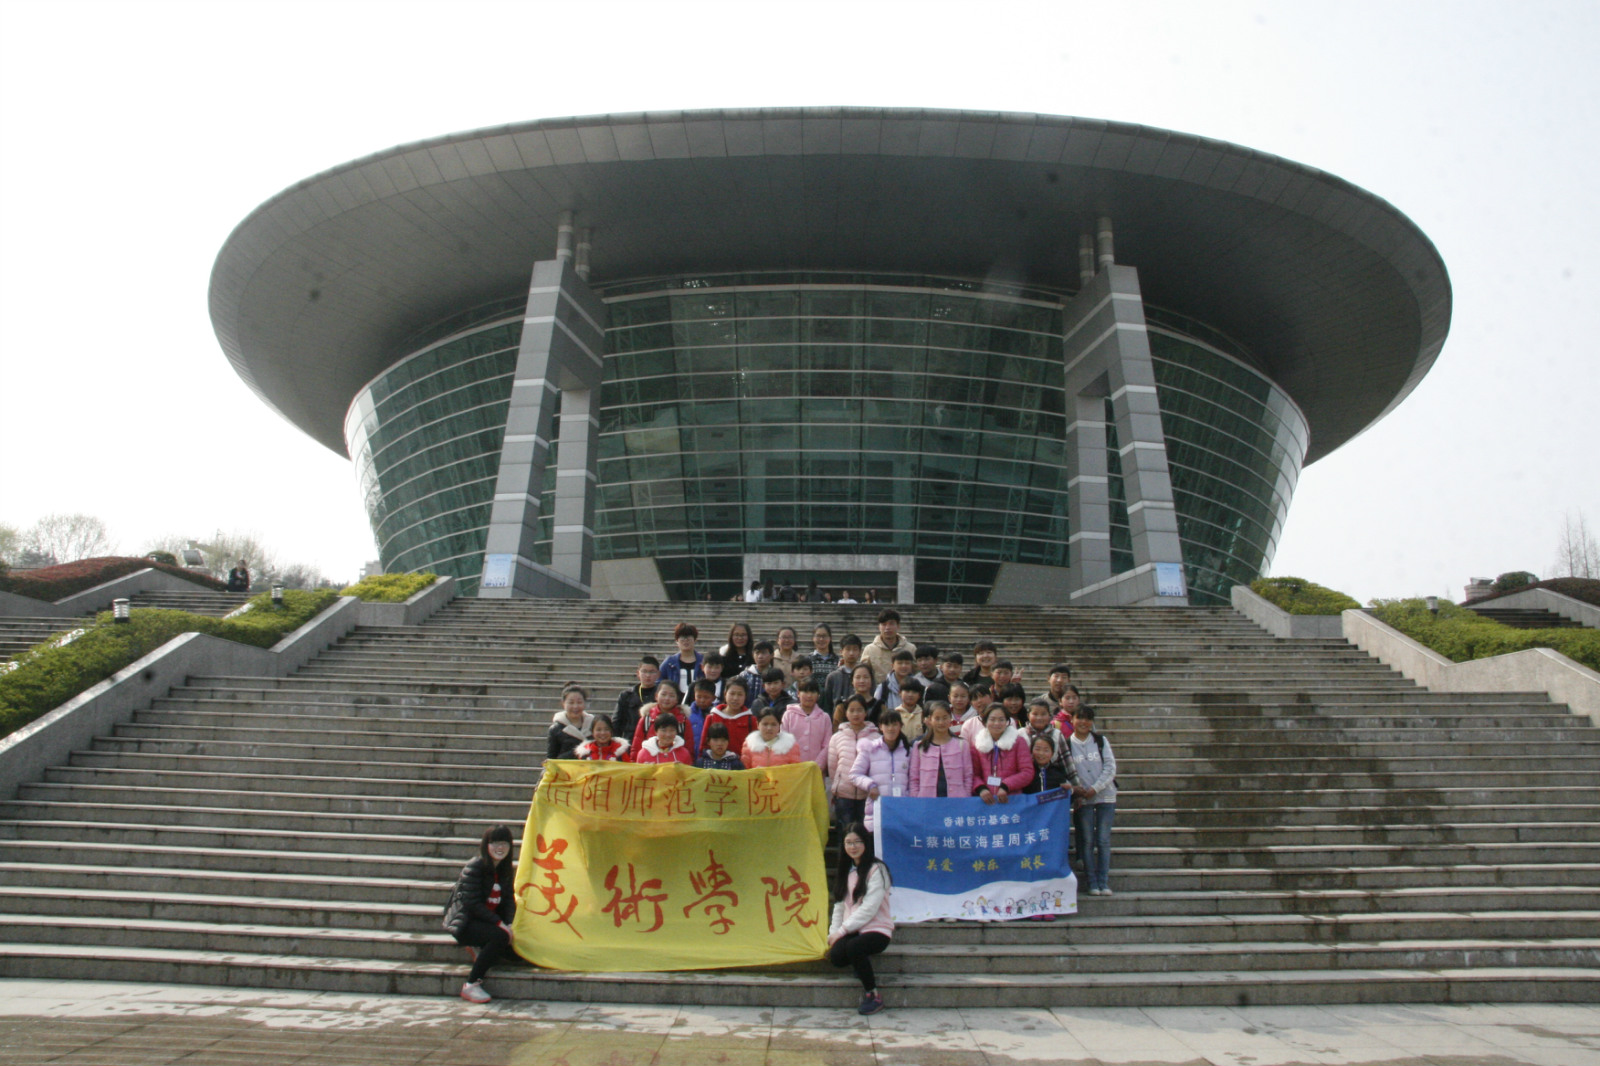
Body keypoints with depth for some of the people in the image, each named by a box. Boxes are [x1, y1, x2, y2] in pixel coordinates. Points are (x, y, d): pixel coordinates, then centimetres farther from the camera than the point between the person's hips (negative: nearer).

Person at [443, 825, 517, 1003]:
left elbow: (509, 900, 3)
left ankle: (481, 949, 14)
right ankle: (471, 985, -18)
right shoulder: (474, 868, -14)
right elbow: (473, 903, -21)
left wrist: (509, 924, -16)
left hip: (487, 921, 7)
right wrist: (500, 924, -24)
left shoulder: (504, 870, 7)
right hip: (464, 923, -7)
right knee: (500, 936, -30)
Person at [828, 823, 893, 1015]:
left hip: (877, 929, -5)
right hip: (852, 931, 5)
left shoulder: (876, 869, -9)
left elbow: (869, 908, -16)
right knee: (835, 956, -25)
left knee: (852, 947, -35)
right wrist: (833, 933, 0)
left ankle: (874, 995, -14)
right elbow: (840, 905, 12)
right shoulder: (847, 870, 14)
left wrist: (842, 930, -15)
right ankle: (863, 963, 9)